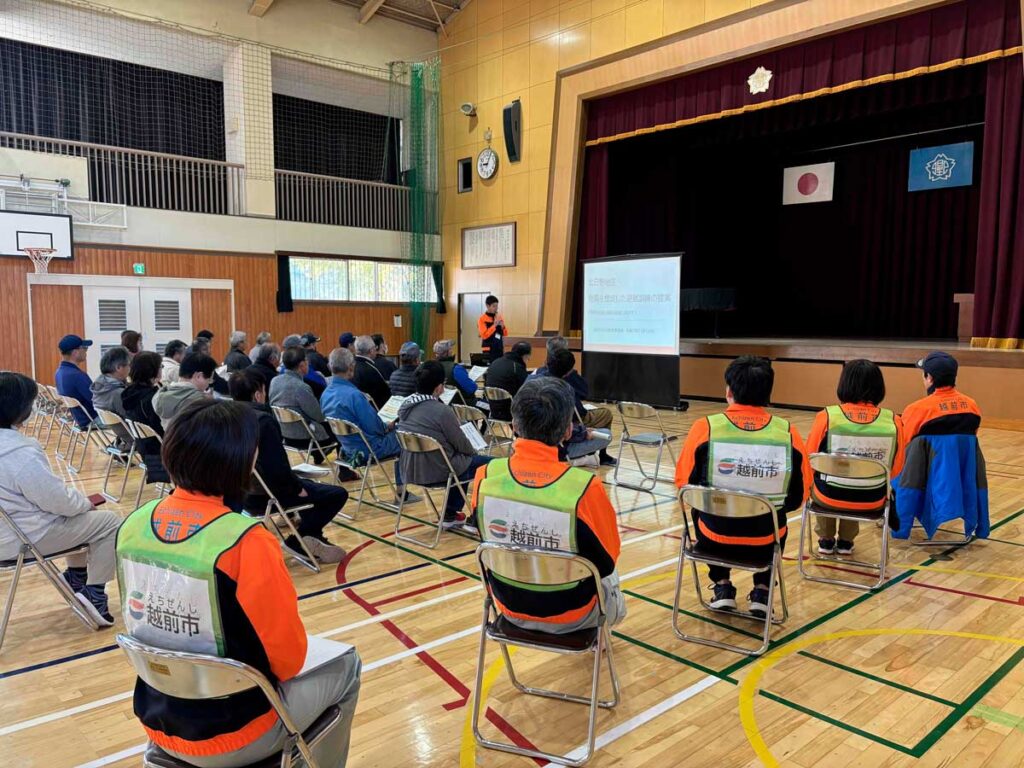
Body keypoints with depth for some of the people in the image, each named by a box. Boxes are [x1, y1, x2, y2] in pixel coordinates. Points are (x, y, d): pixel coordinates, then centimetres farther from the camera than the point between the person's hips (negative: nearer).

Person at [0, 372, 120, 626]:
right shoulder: (21, 452, -29)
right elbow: (58, 501, -23)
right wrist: (85, 502, -3)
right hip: (26, 537, -10)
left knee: (77, 514, 28)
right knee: (110, 523, -1)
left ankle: (76, 580, 33)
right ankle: (94, 595, 0)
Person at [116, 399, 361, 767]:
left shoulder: (132, 526, -9)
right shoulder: (244, 541, -29)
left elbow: (139, 623, 7)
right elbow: (286, 657, -18)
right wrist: (282, 666, 4)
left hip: (159, 721, 6)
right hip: (230, 735, -6)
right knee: (346, 665, 18)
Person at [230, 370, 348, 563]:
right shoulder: (263, 420, -25)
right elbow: (278, 467, -29)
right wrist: (298, 488, -11)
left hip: (241, 493, 9)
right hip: (266, 495, -9)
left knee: (309, 485, 32)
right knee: (338, 494, 1)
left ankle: (313, 540, 34)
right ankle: (298, 540, 5)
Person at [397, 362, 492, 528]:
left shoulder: (405, 406, 1)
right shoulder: (442, 411, -23)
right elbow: (462, 444, -12)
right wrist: (474, 452, 11)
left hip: (411, 471, 8)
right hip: (437, 471, -8)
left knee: (464, 461, 31)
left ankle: (450, 514, 32)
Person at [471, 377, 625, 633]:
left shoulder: (485, 476, -22)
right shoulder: (584, 487, -32)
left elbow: (487, 539, -2)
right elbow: (607, 560, -13)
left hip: (509, 605, 3)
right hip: (568, 615, -3)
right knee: (609, 575, 32)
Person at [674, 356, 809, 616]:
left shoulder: (705, 427, -14)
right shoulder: (787, 432, -10)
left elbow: (683, 484, -1)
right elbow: (798, 497, 2)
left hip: (714, 538, -1)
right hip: (766, 541, 1)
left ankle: (723, 588, 29)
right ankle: (761, 592, 27)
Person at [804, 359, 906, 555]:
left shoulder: (827, 416, -18)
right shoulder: (893, 421, -13)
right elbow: (895, 470, 0)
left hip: (830, 497, -2)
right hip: (871, 501, 2)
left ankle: (826, 540, 38)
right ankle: (846, 541, 40)